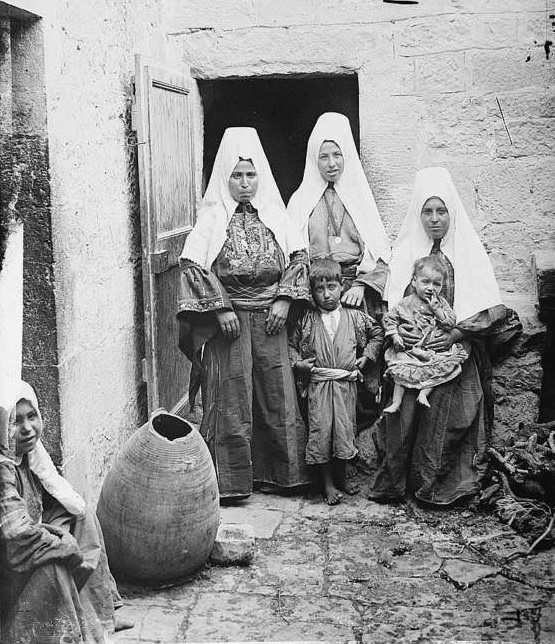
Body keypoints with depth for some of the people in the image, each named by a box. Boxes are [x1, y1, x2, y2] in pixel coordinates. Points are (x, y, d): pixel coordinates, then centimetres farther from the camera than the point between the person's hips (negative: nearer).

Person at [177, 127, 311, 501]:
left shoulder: (273, 214, 9)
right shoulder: (212, 217, 0)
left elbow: (298, 258, 7)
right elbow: (195, 266, -8)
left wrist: (284, 300, -5)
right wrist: (220, 308, -15)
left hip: (270, 317, 3)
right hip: (229, 318, -3)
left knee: (277, 393, 6)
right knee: (231, 397, 0)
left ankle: (275, 471, 19)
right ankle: (231, 480, 9)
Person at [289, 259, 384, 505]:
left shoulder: (355, 317, 4)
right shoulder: (307, 321, 1)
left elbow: (377, 333, 18)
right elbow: (291, 344, 11)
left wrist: (367, 356, 9)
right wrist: (297, 363, -4)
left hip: (346, 384, 1)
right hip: (318, 385, -1)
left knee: (345, 429, 4)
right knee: (320, 430, -3)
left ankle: (342, 476, 24)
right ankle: (327, 482, 9)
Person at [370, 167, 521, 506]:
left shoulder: (470, 251, 4)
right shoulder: (406, 250, 10)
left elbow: (485, 310, -3)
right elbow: (392, 301, 7)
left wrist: (453, 335, -16)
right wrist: (398, 329, -13)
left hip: (456, 351, -1)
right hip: (411, 351, 1)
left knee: (448, 416, -12)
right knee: (405, 412, -12)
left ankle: (444, 486, 1)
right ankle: (395, 482, -1)